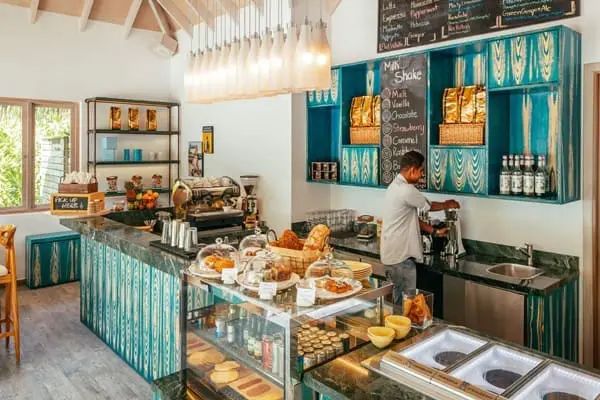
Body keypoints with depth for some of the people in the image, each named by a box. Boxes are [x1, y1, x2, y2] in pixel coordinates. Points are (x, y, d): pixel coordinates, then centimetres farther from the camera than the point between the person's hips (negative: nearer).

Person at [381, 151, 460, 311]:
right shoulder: (406, 190, -21)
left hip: (393, 253, 10)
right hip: (401, 256, -10)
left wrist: (434, 231, 17)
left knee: (399, 301, 19)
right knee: (406, 304, 2)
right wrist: (447, 205, 15)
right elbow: (429, 206, -4)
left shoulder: (396, 186, 11)